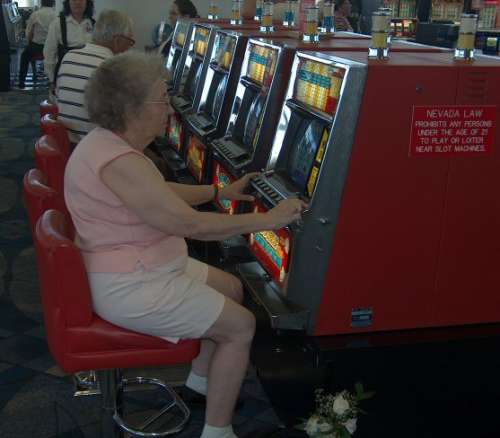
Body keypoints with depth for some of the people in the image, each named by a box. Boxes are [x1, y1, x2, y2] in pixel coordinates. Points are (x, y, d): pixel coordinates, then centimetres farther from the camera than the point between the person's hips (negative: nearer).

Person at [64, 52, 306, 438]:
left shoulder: (111, 143, 4)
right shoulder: (120, 162, -28)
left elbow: (161, 193, 18)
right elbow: (191, 224, -28)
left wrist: (221, 192, 17)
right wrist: (266, 220, -19)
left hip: (142, 267, 10)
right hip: (131, 289, -10)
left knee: (231, 288, 20)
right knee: (241, 326, -3)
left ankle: (201, 379, 33)